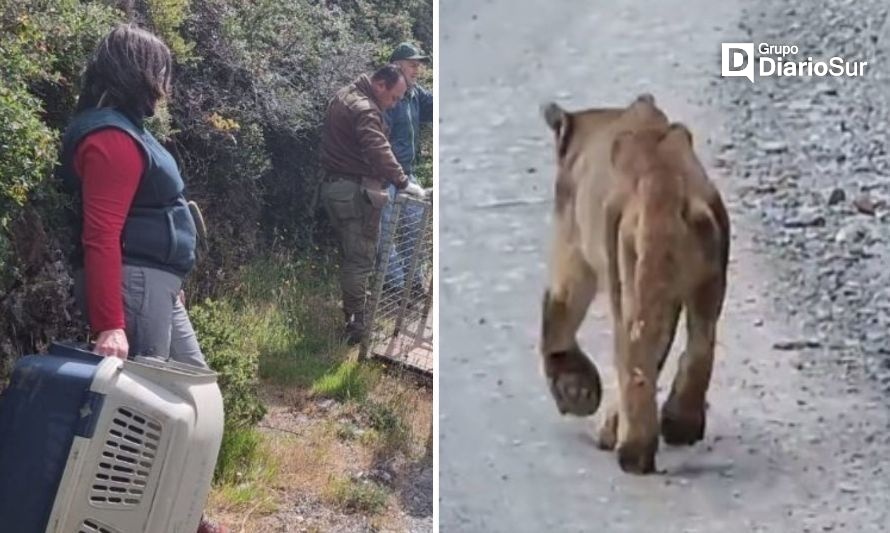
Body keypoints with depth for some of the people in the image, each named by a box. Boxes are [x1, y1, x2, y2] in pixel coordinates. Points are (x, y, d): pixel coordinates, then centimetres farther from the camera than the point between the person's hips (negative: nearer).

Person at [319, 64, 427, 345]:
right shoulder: (364, 109, -20)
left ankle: (350, 312, 26)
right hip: (355, 192, -10)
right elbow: (380, 152, -32)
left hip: (332, 185, 10)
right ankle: (355, 326, -4)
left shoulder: (344, 96, 13)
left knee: (349, 255, 18)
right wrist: (403, 183, -35)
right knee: (361, 259, -5)